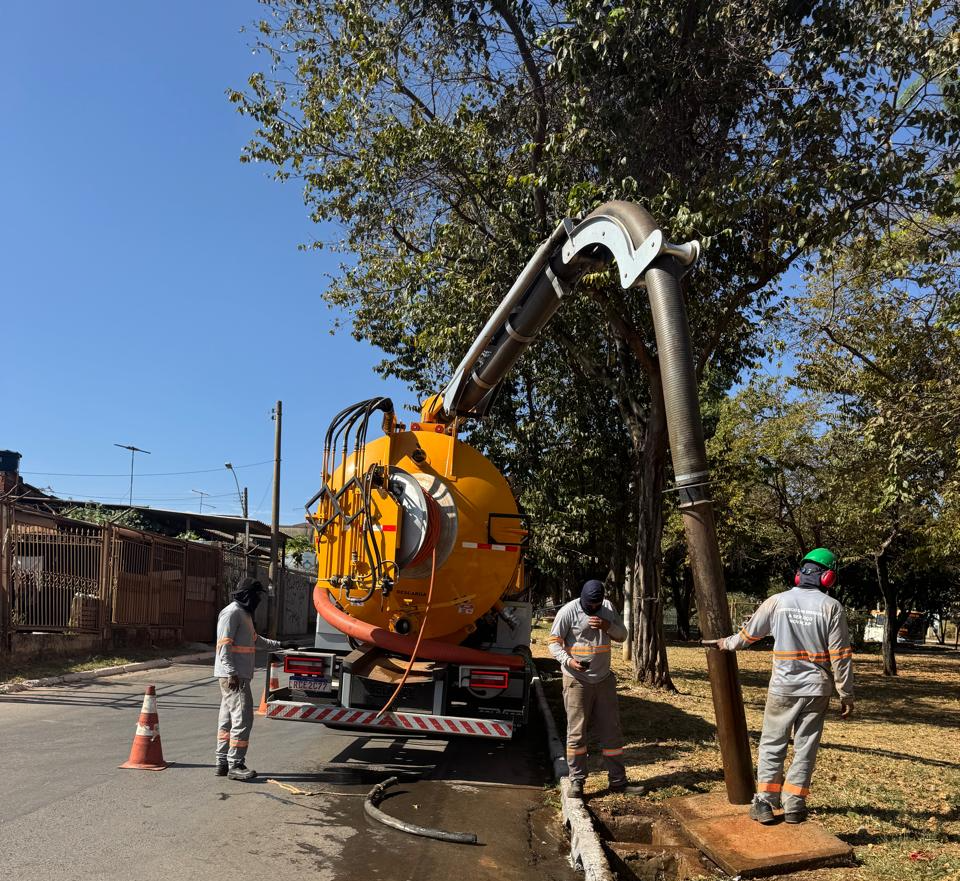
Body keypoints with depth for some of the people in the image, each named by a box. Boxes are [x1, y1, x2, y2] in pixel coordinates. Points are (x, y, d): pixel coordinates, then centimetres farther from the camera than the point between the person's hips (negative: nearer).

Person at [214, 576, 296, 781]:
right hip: (233, 677, -10)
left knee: (228, 720, 12)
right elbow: (224, 644, -20)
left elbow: (255, 640, 33)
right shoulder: (232, 613, -12)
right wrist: (231, 673, -26)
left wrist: (280, 645, 35)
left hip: (239, 676, 10)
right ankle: (235, 765, -6)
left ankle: (223, 763, 17)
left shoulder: (244, 613, 19)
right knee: (242, 719, -10)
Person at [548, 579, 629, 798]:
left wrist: (608, 626, -11)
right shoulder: (569, 611, -10)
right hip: (577, 680, -4)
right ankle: (576, 781, 10)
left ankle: (618, 780, 17)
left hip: (604, 679, 4)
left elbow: (622, 635, 10)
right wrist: (568, 660, -27)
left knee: (611, 731, 8)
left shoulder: (608, 607, 5)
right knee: (576, 733, -1)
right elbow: (554, 641, -9)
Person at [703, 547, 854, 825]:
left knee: (772, 744, 9)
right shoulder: (832, 607, -7)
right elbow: (841, 656, -6)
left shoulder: (777, 601, -4)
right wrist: (846, 695, 2)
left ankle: (765, 802, 5)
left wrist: (726, 644, 26)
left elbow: (748, 633, 7)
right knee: (805, 747, 10)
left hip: (783, 687, 0)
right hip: (817, 690, 0)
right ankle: (794, 805, 13)